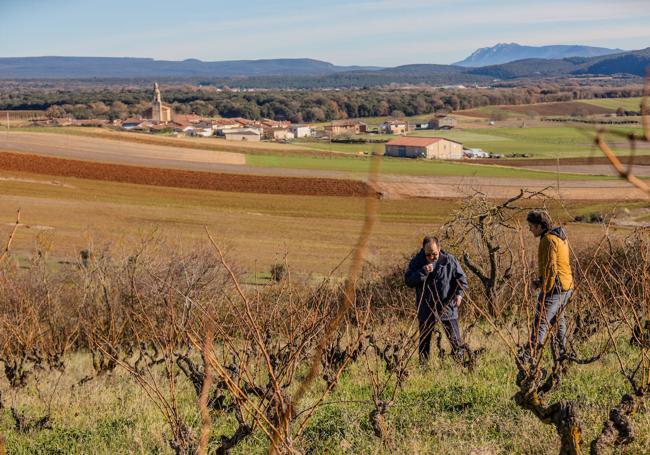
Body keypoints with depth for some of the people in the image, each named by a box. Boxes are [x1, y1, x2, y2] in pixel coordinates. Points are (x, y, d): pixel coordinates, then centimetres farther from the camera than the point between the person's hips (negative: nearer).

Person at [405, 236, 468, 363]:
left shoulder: (449, 260, -4)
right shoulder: (417, 261, -3)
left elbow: (461, 278, 3)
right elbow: (408, 281, -9)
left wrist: (459, 294, -13)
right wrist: (423, 272, -22)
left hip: (447, 308, -1)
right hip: (426, 309, 1)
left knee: (455, 338, 0)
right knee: (424, 340, 10)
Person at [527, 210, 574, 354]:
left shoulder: (548, 240, -15)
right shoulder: (560, 237, 15)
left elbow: (551, 267, -21)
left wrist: (545, 290, -16)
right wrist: (539, 280, 11)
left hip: (555, 287, -10)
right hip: (567, 286, 10)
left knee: (541, 322, -14)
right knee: (558, 319, 22)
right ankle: (562, 351, 31)